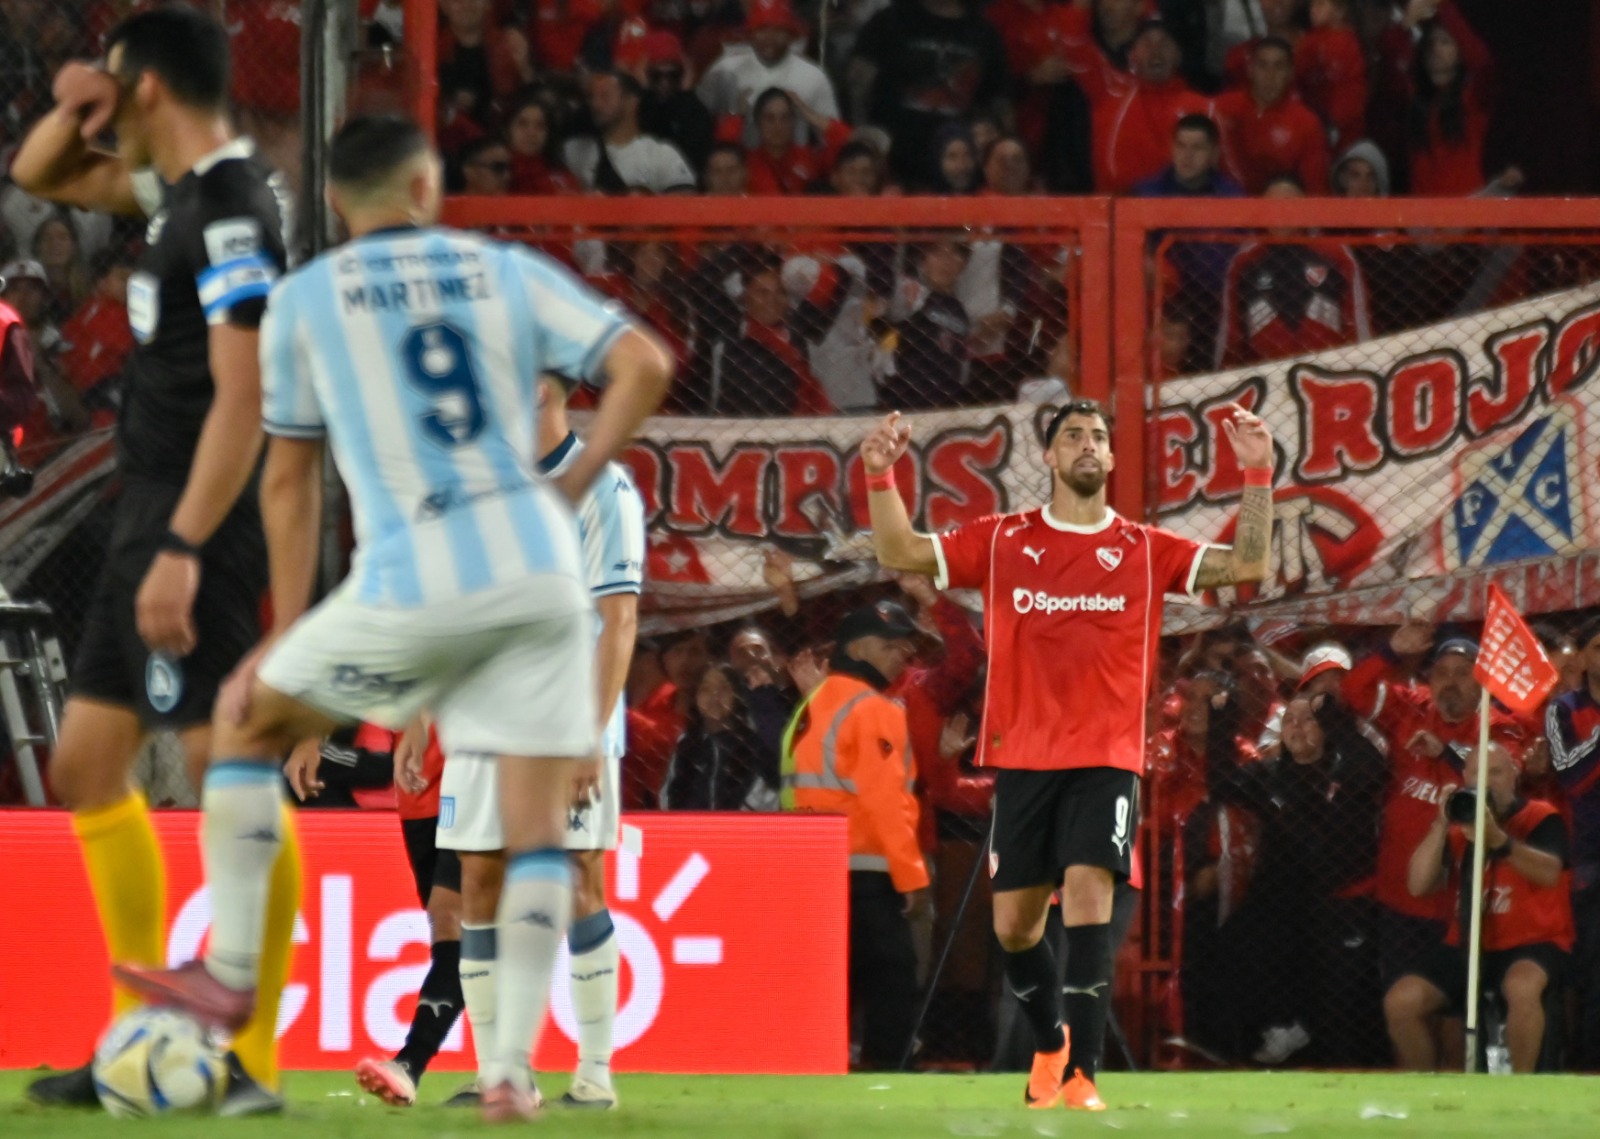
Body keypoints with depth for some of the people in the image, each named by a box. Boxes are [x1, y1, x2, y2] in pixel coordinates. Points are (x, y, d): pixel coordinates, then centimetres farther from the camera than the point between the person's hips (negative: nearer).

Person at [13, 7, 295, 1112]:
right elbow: (43, 177, 29)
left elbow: (242, 398, -22)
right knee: (88, 766, 12)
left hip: (203, 523, -11)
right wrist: (72, 112, 6)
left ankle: (254, 1061, -13)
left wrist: (182, 550, -26)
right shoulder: (186, 189, 13)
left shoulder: (233, 214, -16)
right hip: (151, 520, 11)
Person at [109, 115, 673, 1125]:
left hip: (412, 585, -1)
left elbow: (290, 480, 14)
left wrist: (288, 631, 21)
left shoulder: (305, 301, 9)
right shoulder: (509, 272, 11)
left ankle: (230, 973, 20)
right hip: (538, 571, 2)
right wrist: (572, 489, 9)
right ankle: (510, 1069, -3)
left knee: (249, 721, 21)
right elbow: (645, 366, 1)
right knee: (538, 822, 7)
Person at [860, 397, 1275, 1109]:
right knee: (1014, 924, 6)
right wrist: (880, 477, -10)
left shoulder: (1144, 551, 5)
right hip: (1022, 757, 2)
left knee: (1088, 894, -20)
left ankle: (1080, 1076, -21)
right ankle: (1050, 1040, 34)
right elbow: (900, 554, 5)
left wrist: (1257, 475, -12)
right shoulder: (1003, 541, 7)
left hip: (1106, 761, -2)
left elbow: (1247, 565, -1)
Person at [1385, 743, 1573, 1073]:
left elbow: (1549, 873, -23)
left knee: (1521, 986, -39)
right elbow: (1419, 885, -2)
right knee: (1400, 1002, -15)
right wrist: (1441, 824, -12)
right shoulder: (1457, 826, 11)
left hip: (1531, 943, -5)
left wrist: (1498, 840, -37)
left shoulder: (1541, 818, -2)